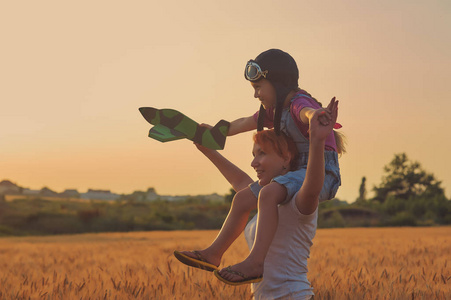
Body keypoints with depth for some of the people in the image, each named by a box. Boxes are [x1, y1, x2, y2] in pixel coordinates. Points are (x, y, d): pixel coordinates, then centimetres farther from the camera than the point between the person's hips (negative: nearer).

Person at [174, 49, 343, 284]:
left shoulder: (298, 104, -17)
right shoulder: (274, 110, 13)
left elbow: (307, 111, -43)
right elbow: (246, 123, 30)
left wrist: (315, 115, -66)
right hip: (299, 172, 10)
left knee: (268, 193, -34)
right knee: (242, 199, 14)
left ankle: (255, 262, -35)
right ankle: (213, 254, 26)